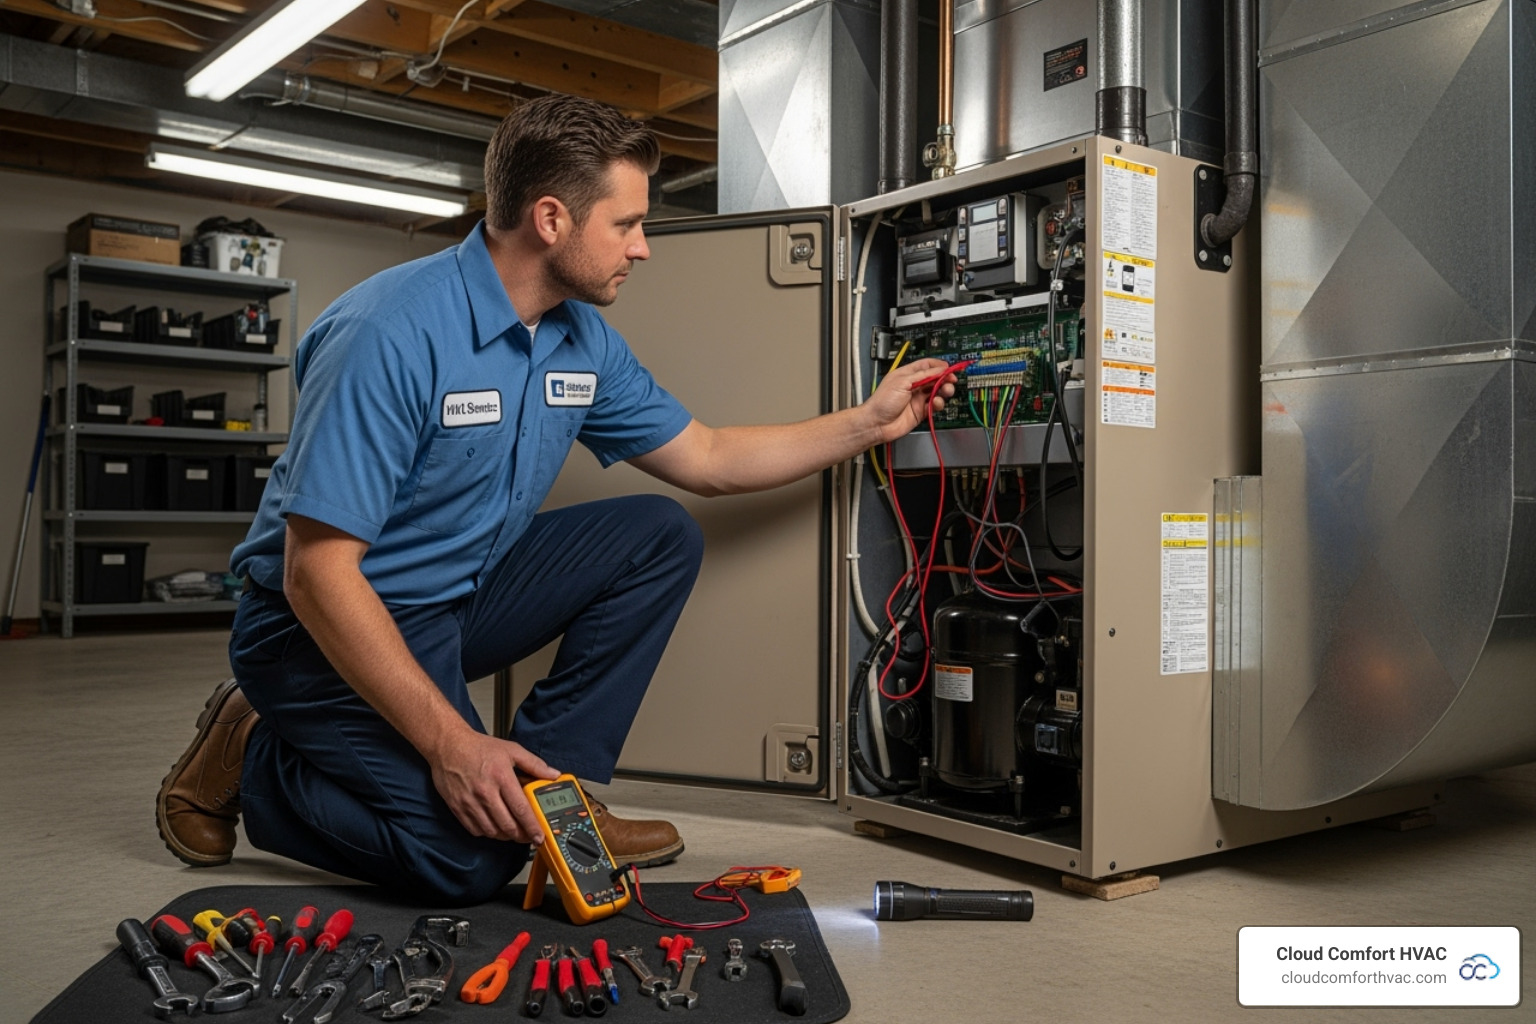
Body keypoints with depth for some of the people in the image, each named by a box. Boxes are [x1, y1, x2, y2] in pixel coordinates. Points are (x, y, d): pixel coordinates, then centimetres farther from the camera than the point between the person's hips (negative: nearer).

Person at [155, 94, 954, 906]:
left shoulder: (583, 342, 0)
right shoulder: (392, 333, -26)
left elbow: (707, 459, 12)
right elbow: (316, 572, -26)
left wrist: (870, 422, 7)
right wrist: (451, 743, -28)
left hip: (461, 598, 8)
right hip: (326, 624, -8)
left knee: (660, 537, -4)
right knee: (471, 860, -22)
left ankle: (549, 790, -3)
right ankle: (250, 758, 3)